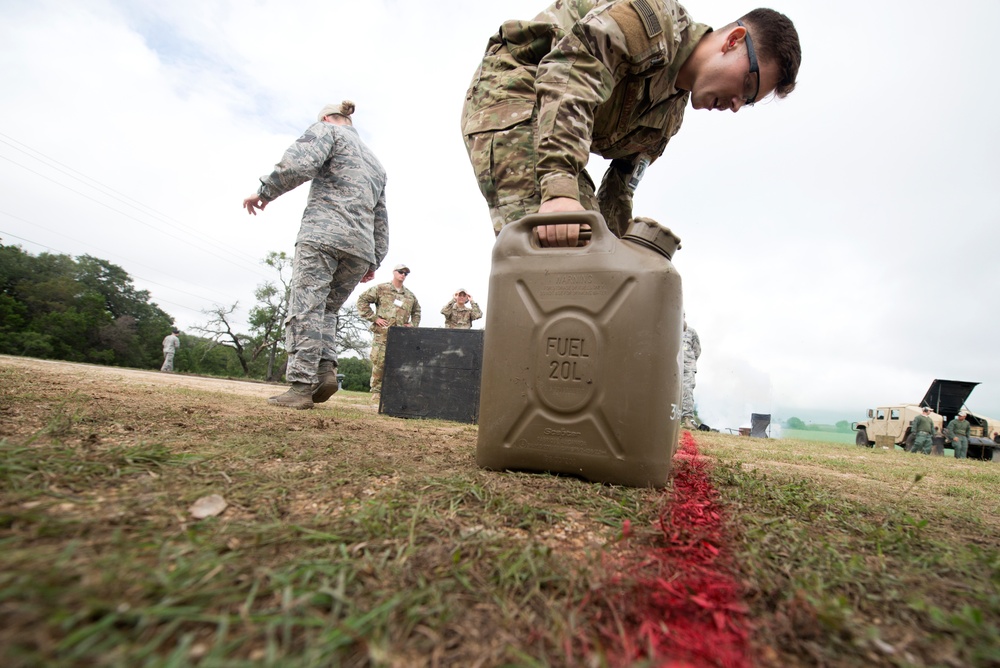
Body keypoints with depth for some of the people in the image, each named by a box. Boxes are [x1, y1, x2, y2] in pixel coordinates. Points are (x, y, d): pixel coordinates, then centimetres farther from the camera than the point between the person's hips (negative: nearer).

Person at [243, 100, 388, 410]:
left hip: (323, 233, -6)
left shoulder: (327, 130, 15)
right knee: (326, 309, 13)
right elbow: (381, 219, 25)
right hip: (361, 246, 6)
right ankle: (326, 370, -5)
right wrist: (374, 260, 23)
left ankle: (302, 386, -14)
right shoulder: (375, 163, 33)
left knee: (305, 308, -9)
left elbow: (301, 162, -8)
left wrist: (265, 191, 1)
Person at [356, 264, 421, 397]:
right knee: (379, 363, -5)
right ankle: (376, 391, 6)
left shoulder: (410, 295, 19)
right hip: (382, 334, -4)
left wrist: (413, 324, 15)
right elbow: (362, 300, 1)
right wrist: (374, 318, -5)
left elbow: (417, 311, 32)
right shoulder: (381, 289, 4)